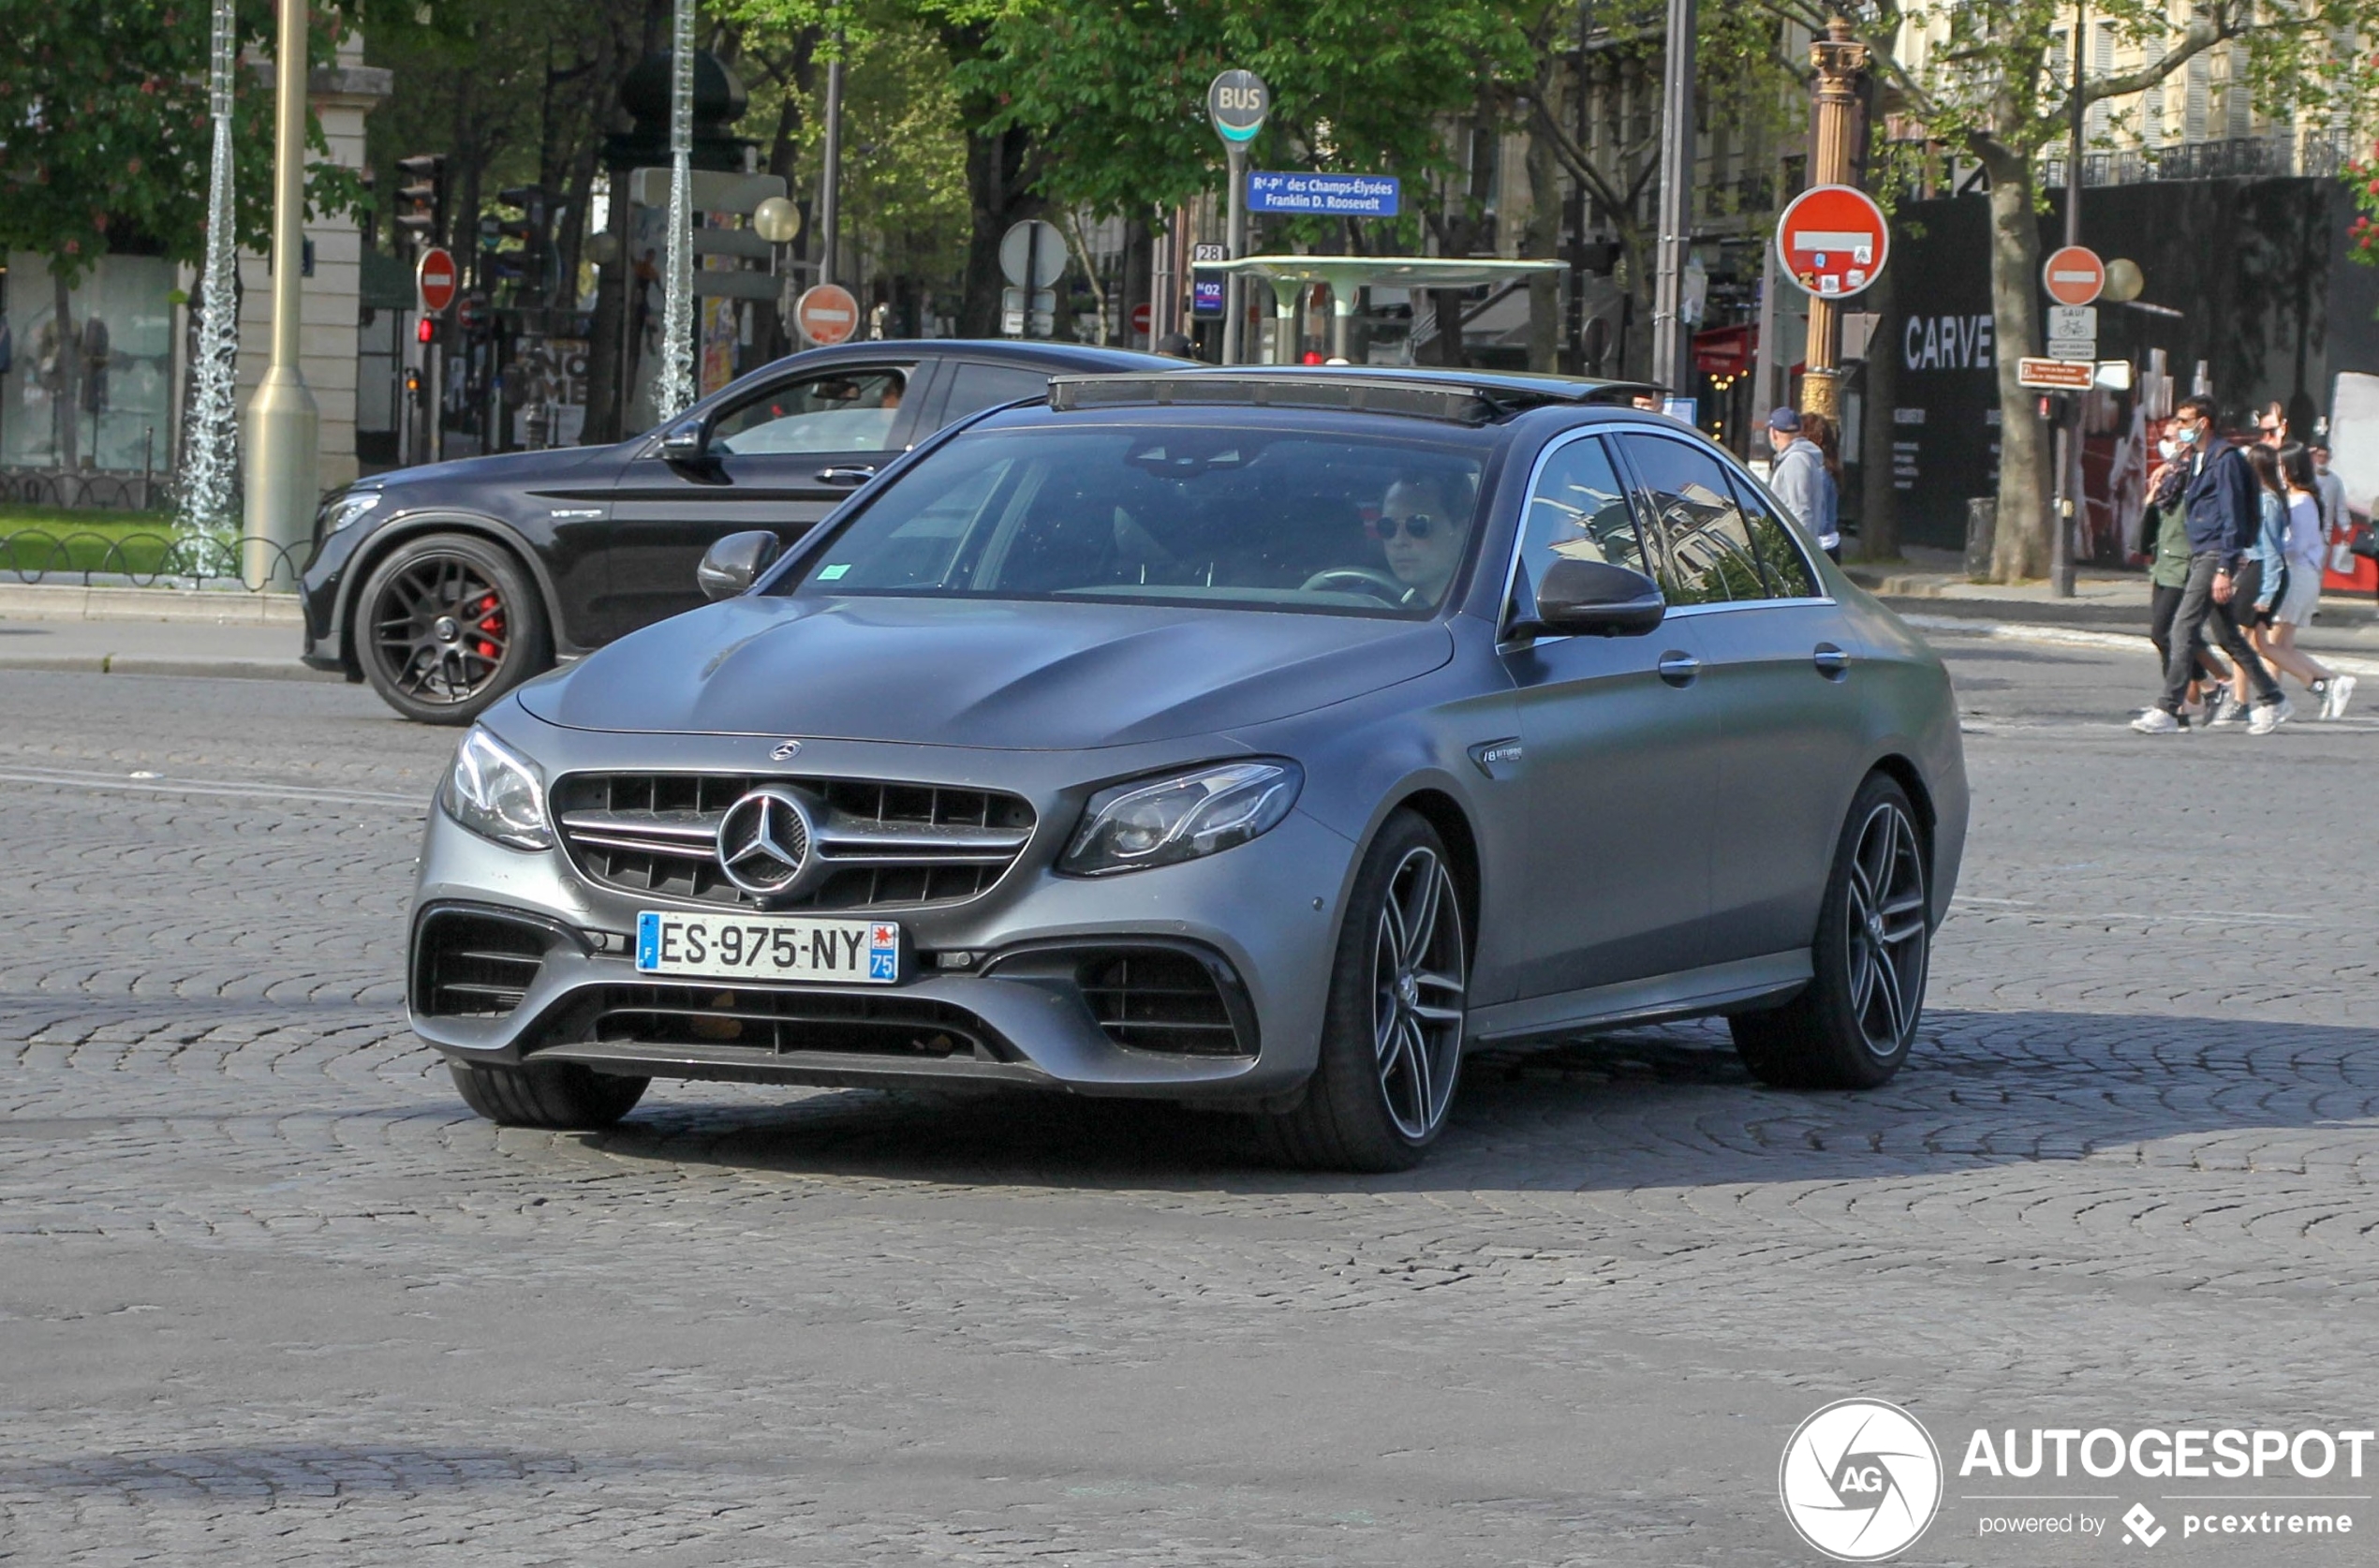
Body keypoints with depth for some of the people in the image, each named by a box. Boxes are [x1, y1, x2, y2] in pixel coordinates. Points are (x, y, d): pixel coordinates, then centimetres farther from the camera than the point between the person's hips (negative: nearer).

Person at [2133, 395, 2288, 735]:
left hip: (2216, 554, -10)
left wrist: (2225, 569, -21)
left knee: (2184, 627, -14)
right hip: (2199, 555, 10)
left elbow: (2234, 517, -17)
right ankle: (2269, 697, 23)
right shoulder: (2196, 461, 17)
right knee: (2226, 634, 13)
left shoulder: (2225, 460, -11)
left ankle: (2168, 710, -16)